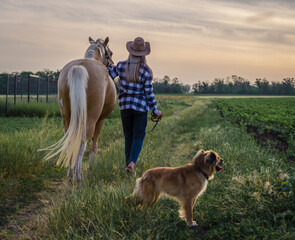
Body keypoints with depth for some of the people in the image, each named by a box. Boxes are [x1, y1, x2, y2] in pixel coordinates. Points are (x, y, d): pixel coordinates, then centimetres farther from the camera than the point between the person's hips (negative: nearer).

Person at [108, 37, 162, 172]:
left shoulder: (121, 66, -5)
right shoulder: (146, 71, -12)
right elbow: (149, 92, -10)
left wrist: (110, 65, 24)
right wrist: (155, 111, -1)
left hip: (124, 105, 3)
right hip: (141, 106, -3)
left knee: (128, 136, 15)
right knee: (138, 136, 4)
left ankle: (128, 163, 18)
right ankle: (132, 162, -14)